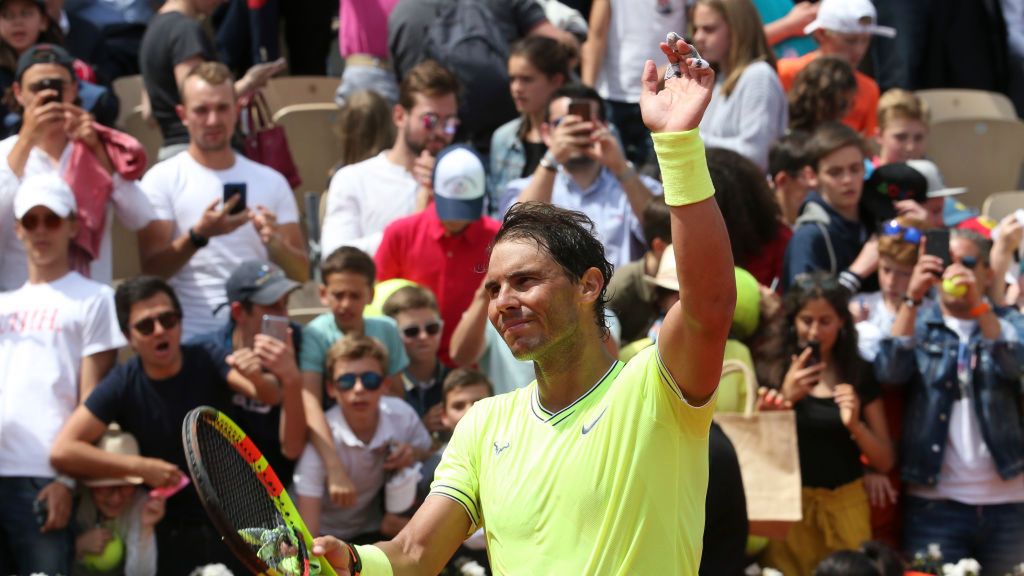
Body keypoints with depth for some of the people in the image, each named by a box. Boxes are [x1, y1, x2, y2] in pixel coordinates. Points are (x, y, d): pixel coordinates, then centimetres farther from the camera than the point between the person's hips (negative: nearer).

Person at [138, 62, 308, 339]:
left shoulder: (271, 182, 13)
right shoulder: (162, 179, 2)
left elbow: (301, 273, 10)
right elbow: (151, 271, -5)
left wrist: (275, 243, -10)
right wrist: (199, 235, -19)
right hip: (190, 335, -3)